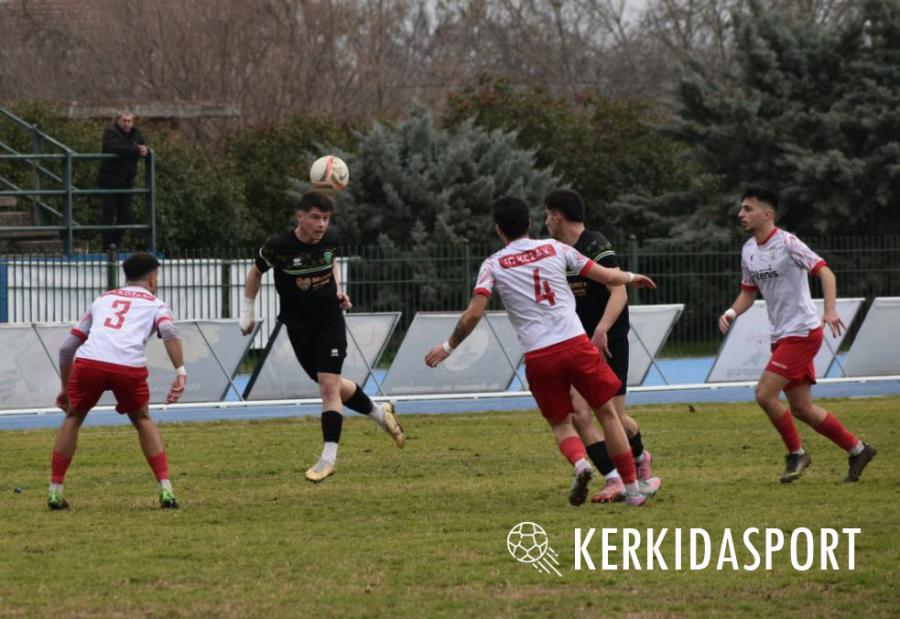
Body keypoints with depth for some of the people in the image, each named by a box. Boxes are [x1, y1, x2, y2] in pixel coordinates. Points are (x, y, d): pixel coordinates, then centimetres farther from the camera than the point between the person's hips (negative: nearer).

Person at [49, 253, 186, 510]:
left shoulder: (103, 299, 33)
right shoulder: (155, 304, 23)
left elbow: (67, 347, 31)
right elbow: (169, 332, -1)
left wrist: (66, 388, 39)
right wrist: (181, 372, -8)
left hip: (89, 362, 1)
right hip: (130, 366, -1)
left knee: (73, 418, 25)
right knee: (143, 421, 24)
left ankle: (55, 491, 20)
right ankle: (165, 489, 13)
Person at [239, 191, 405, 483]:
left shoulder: (330, 241, -9)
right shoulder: (278, 246, -17)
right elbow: (256, 272, 2)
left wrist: (338, 290, 2)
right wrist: (247, 311, 6)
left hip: (330, 320, -1)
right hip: (298, 326, 1)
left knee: (329, 385, -12)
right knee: (331, 385, 11)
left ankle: (328, 457, -10)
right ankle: (380, 413, 36)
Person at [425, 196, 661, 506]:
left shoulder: (493, 265, 4)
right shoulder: (554, 249, 8)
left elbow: (474, 313, -4)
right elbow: (606, 276, 12)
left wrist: (448, 347, 9)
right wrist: (631, 278, 33)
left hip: (538, 357, 0)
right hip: (575, 342, 0)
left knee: (560, 423, 16)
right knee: (607, 413, 14)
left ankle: (579, 463, -16)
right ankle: (633, 488, 16)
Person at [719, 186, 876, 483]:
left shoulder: (787, 243, -13)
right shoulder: (749, 250, 11)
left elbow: (825, 272, -18)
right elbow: (748, 292, 20)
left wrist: (830, 309, -33)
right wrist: (731, 313, 0)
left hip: (802, 333, -8)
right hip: (781, 336, 8)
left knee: (765, 394, -16)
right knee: (802, 409, 8)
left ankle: (796, 453, 1)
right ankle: (857, 450, 20)